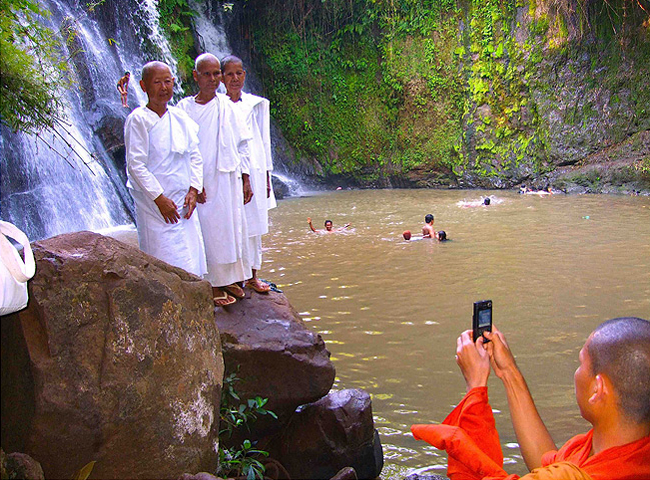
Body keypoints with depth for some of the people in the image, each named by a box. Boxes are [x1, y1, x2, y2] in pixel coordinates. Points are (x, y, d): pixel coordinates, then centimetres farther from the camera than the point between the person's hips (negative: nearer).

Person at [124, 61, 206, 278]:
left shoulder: (180, 118, 10)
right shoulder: (138, 120, -8)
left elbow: (195, 156, 13)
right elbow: (135, 165, -13)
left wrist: (193, 190, 1)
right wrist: (159, 197, -16)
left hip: (183, 202, 6)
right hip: (154, 204, -6)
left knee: (191, 262, 8)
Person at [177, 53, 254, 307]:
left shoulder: (227, 106, 6)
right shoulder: (185, 108, -1)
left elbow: (243, 145, 9)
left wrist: (245, 178, 5)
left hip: (229, 179, 3)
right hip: (201, 182, -3)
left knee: (234, 228, 9)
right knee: (209, 231, 0)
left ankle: (231, 279, 23)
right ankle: (214, 285, 11)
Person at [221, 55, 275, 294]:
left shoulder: (258, 104, 11)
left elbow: (264, 141, 13)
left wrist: (267, 176, 10)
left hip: (253, 169, 3)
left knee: (254, 225, 6)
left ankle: (252, 276, 16)